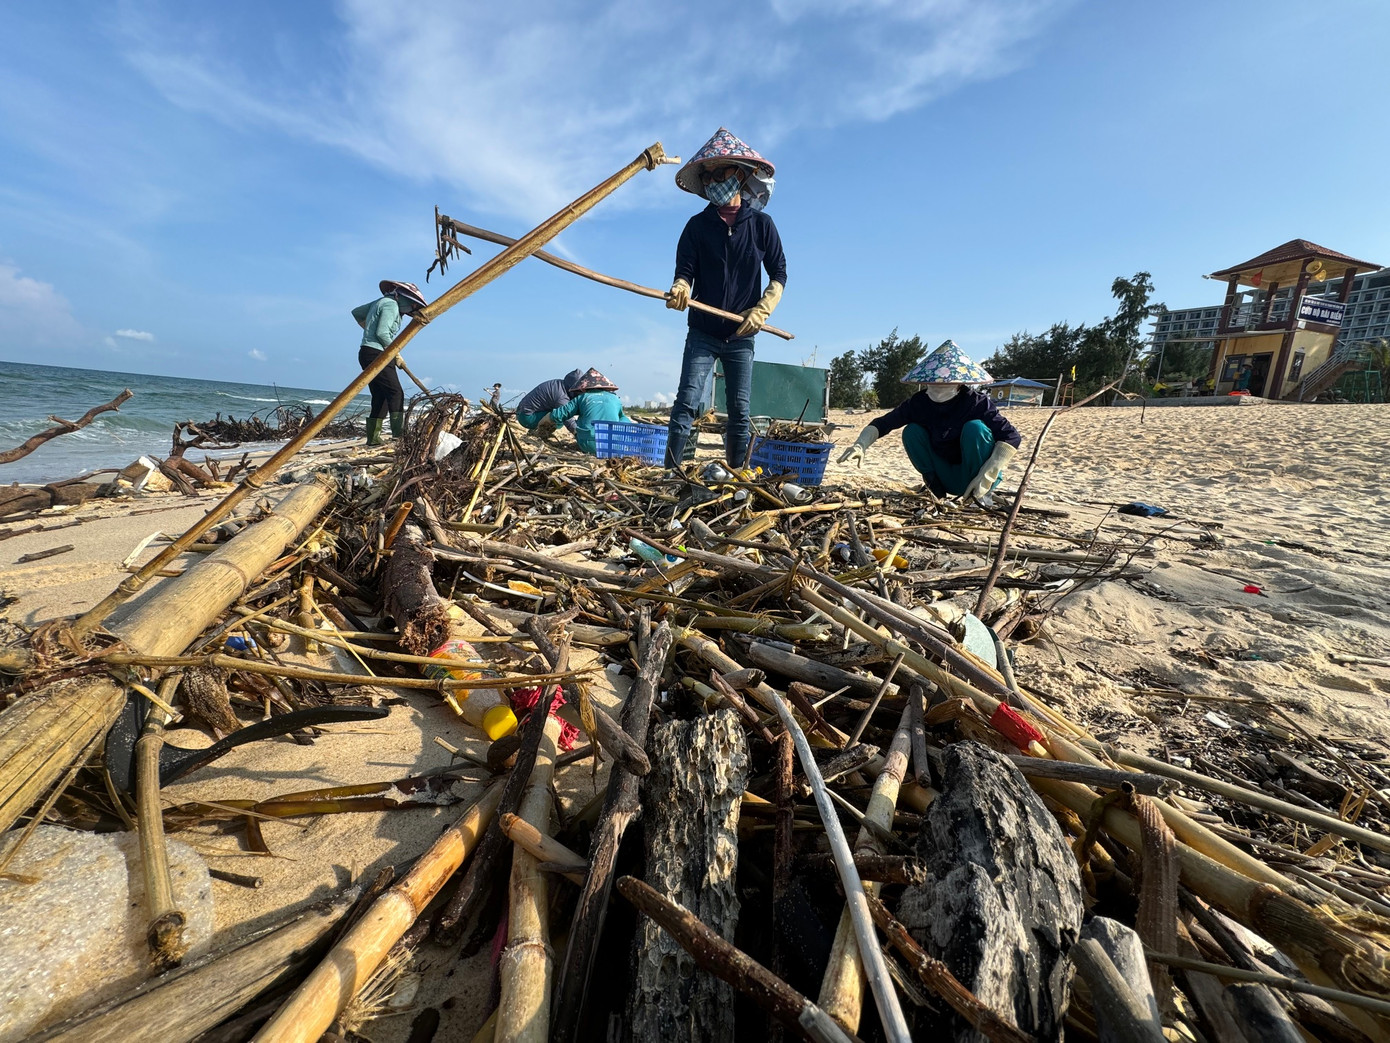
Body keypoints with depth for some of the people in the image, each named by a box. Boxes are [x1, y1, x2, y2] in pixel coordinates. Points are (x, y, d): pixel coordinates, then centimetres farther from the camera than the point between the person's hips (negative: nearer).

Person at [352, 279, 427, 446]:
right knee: (395, 393, -13)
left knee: (380, 397, 8)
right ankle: (399, 434, -20)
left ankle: (373, 438, 7)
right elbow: (382, 333, -19)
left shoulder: (381, 301, 21)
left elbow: (356, 312, 30)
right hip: (376, 354, -10)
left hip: (367, 353, 10)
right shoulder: (391, 305, -9)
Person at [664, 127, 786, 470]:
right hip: (702, 332, 0)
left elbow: (779, 274, 7)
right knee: (687, 402, -11)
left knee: (739, 410, 1)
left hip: (741, 335, 1)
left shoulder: (761, 224, 6)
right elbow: (685, 270, 1)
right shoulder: (698, 225, 7)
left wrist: (762, 310, -8)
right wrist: (680, 289, -23)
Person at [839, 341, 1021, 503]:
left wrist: (988, 475, -31)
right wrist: (860, 445, -32)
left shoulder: (976, 402, -20)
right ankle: (936, 488, -2)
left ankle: (981, 495, -11)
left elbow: (1012, 436, -24)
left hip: (977, 477, -3)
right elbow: (883, 423, -13)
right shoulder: (919, 402, -11)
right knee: (912, 431, -14)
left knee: (975, 427, -28)